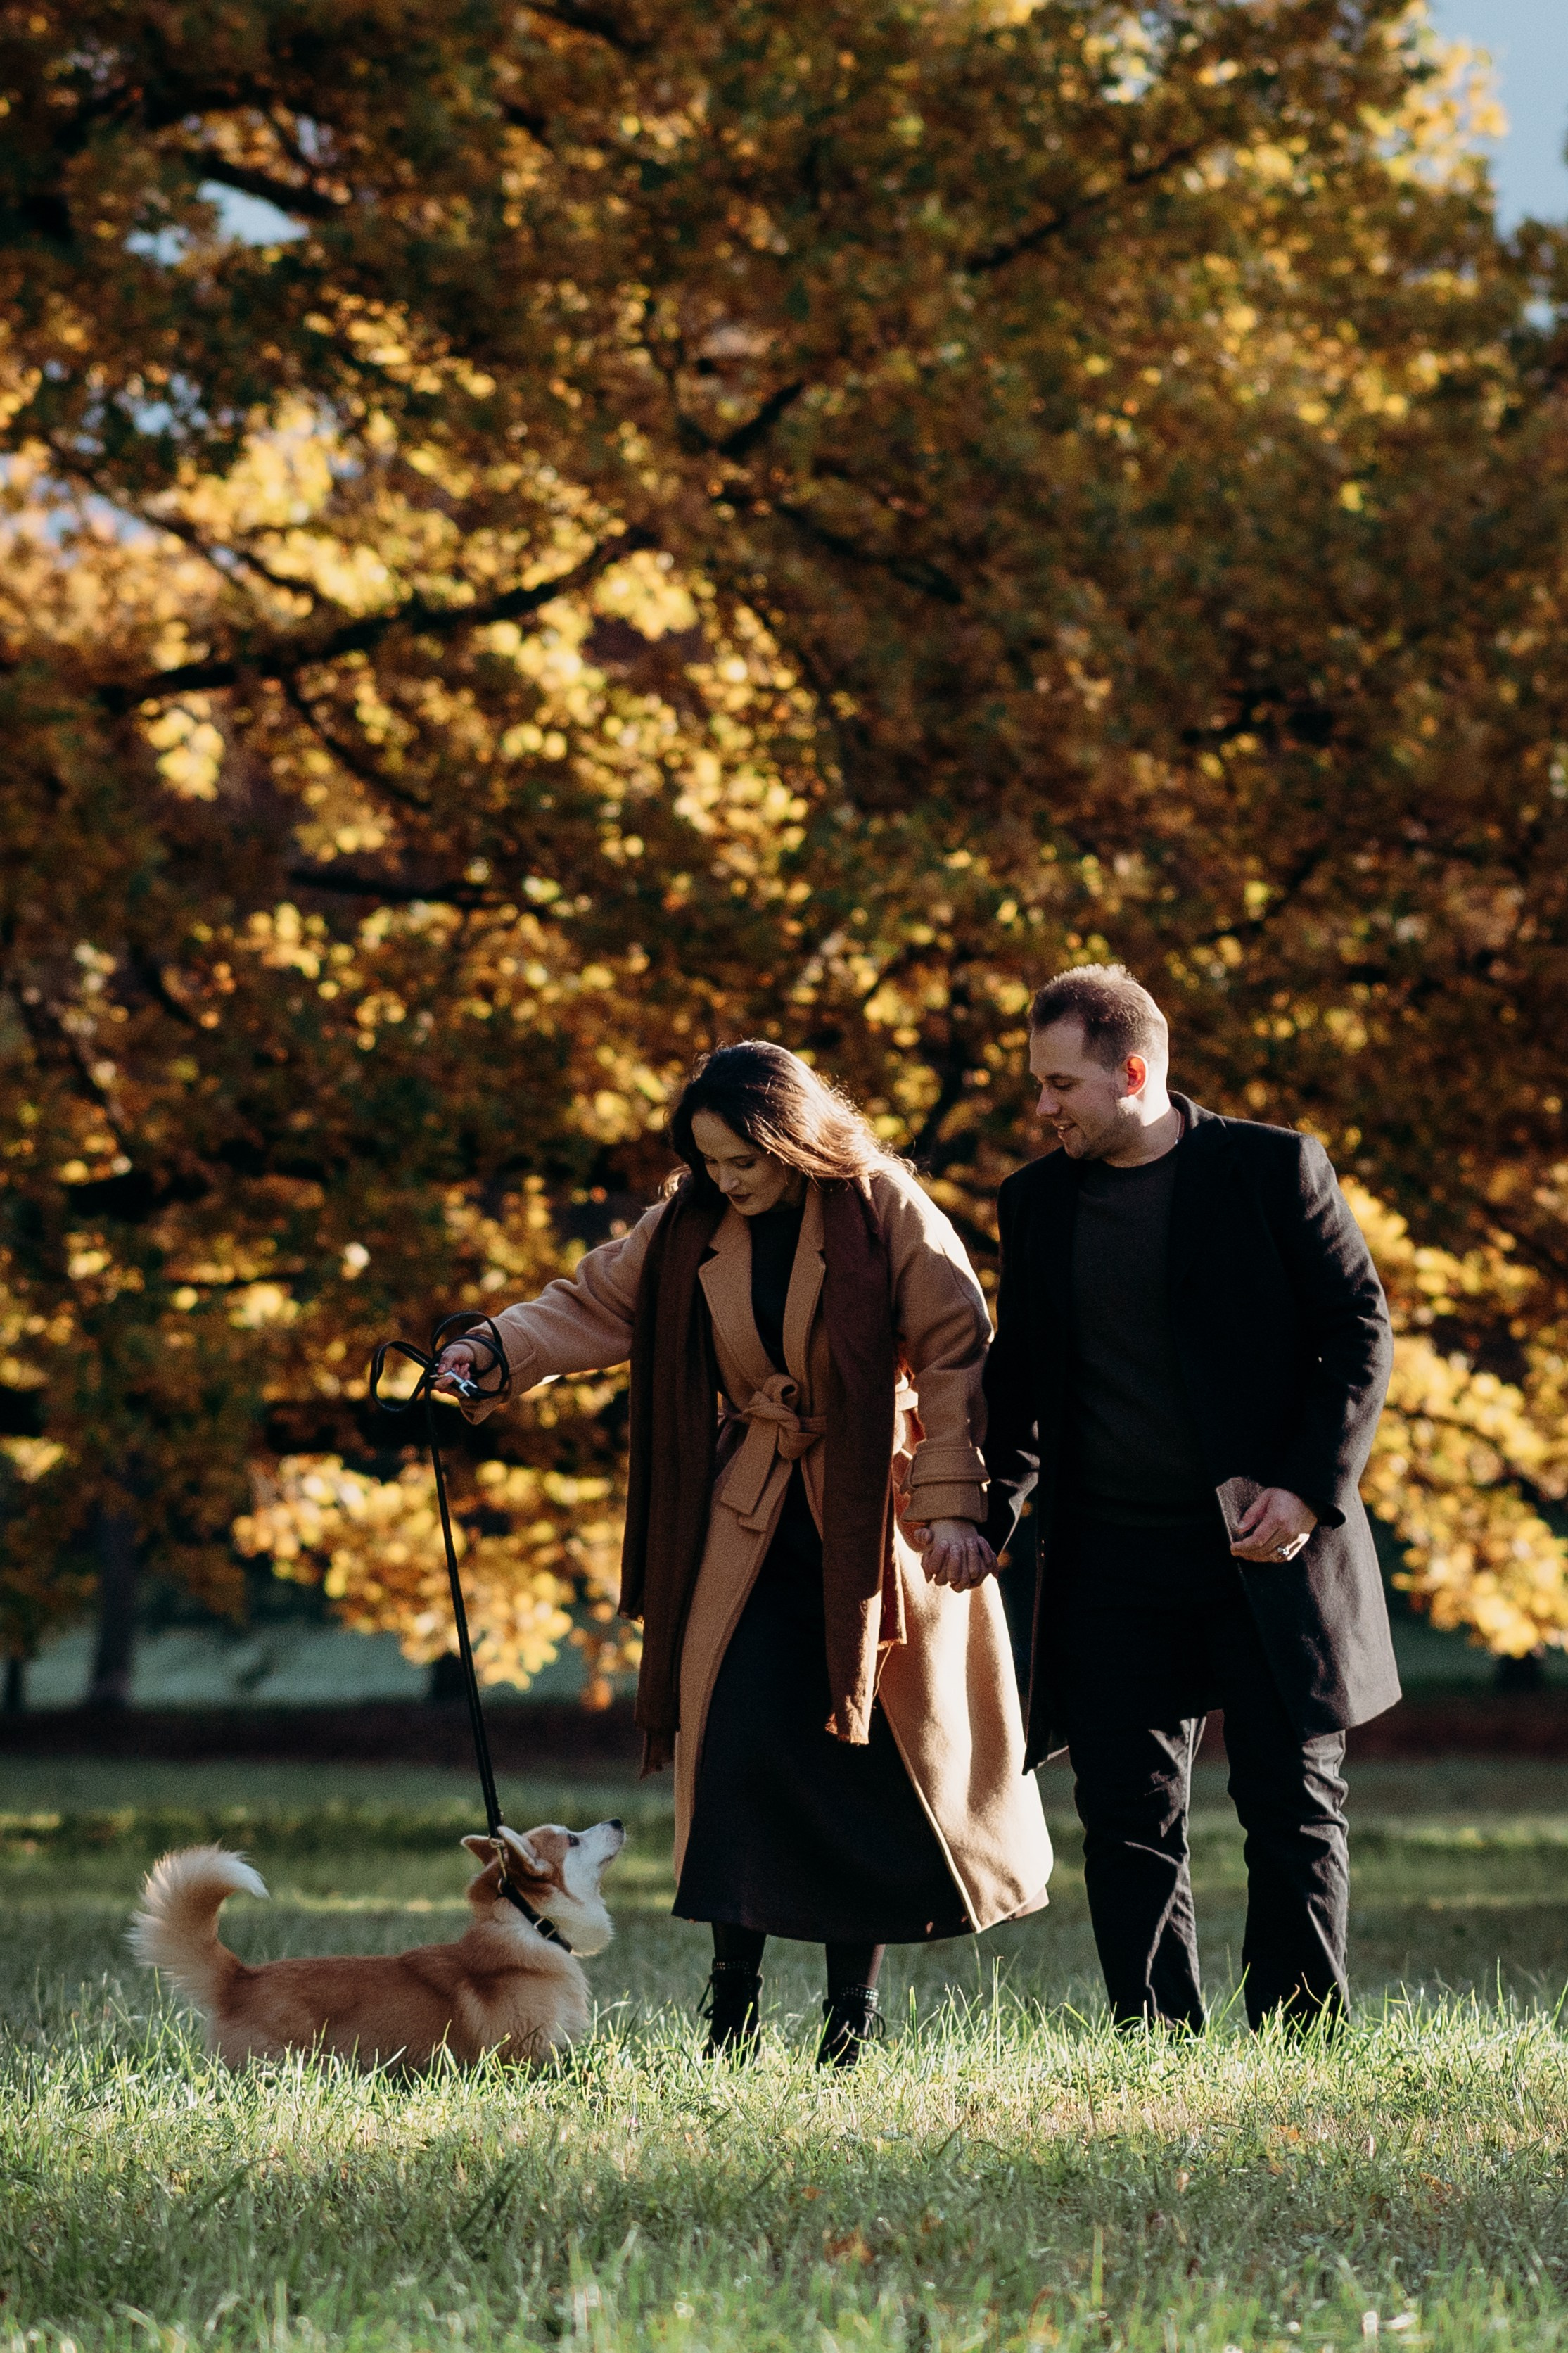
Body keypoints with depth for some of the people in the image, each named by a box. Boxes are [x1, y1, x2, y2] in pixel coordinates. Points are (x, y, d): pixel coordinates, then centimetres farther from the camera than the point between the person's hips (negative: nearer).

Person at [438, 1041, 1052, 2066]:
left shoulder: (887, 1213, -9)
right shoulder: (691, 1226, 4)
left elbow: (956, 1358, -10)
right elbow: (595, 1305, 8)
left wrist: (952, 1502, -15)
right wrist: (500, 1350, -11)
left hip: (873, 1522, -3)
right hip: (752, 1522, 3)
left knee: (871, 1753, 0)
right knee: (735, 1741, -8)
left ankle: (855, 2006, 11)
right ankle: (734, 2010, -1)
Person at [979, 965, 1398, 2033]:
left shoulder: (1274, 1167, -3)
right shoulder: (1037, 1201, 10)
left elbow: (1360, 1329, -2)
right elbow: (1021, 1373, 17)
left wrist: (1312, 1486, -13)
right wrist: (993, 1511, 2)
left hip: (1267, 1549, -4)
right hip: (1113, 1566, 4)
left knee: (1294, 1806, 0)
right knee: (1129, 1822, 1)